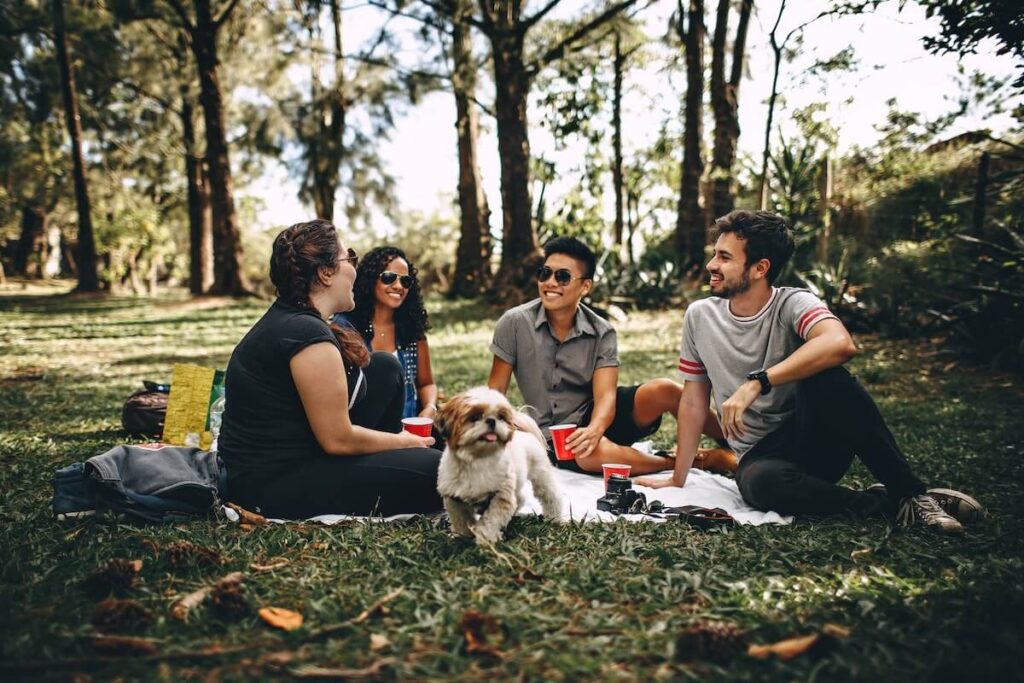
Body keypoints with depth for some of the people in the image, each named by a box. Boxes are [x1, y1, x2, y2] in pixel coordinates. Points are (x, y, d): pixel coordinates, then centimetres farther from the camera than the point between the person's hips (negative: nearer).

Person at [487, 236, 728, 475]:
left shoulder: (602, 333, -6)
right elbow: (495, 391, -5)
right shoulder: (515, 323, -10)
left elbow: (605, 396, -16)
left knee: (662, 390, -25)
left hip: (596, 418, 2)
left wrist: (594, 430, -38)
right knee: (595, 453, -37)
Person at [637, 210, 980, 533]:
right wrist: (678, 479, 6)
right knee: (760, 483, -36)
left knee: (825, 377, -33)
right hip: (761, 455, 2)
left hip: (818, 441, -2)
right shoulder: (699, 316, 1)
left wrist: (756, 383, -37)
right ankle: (884, 503, -12)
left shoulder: (793, 304, -10)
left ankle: (909, 492, -17)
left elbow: (840, 344, -34)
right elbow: (693, 401, 7)